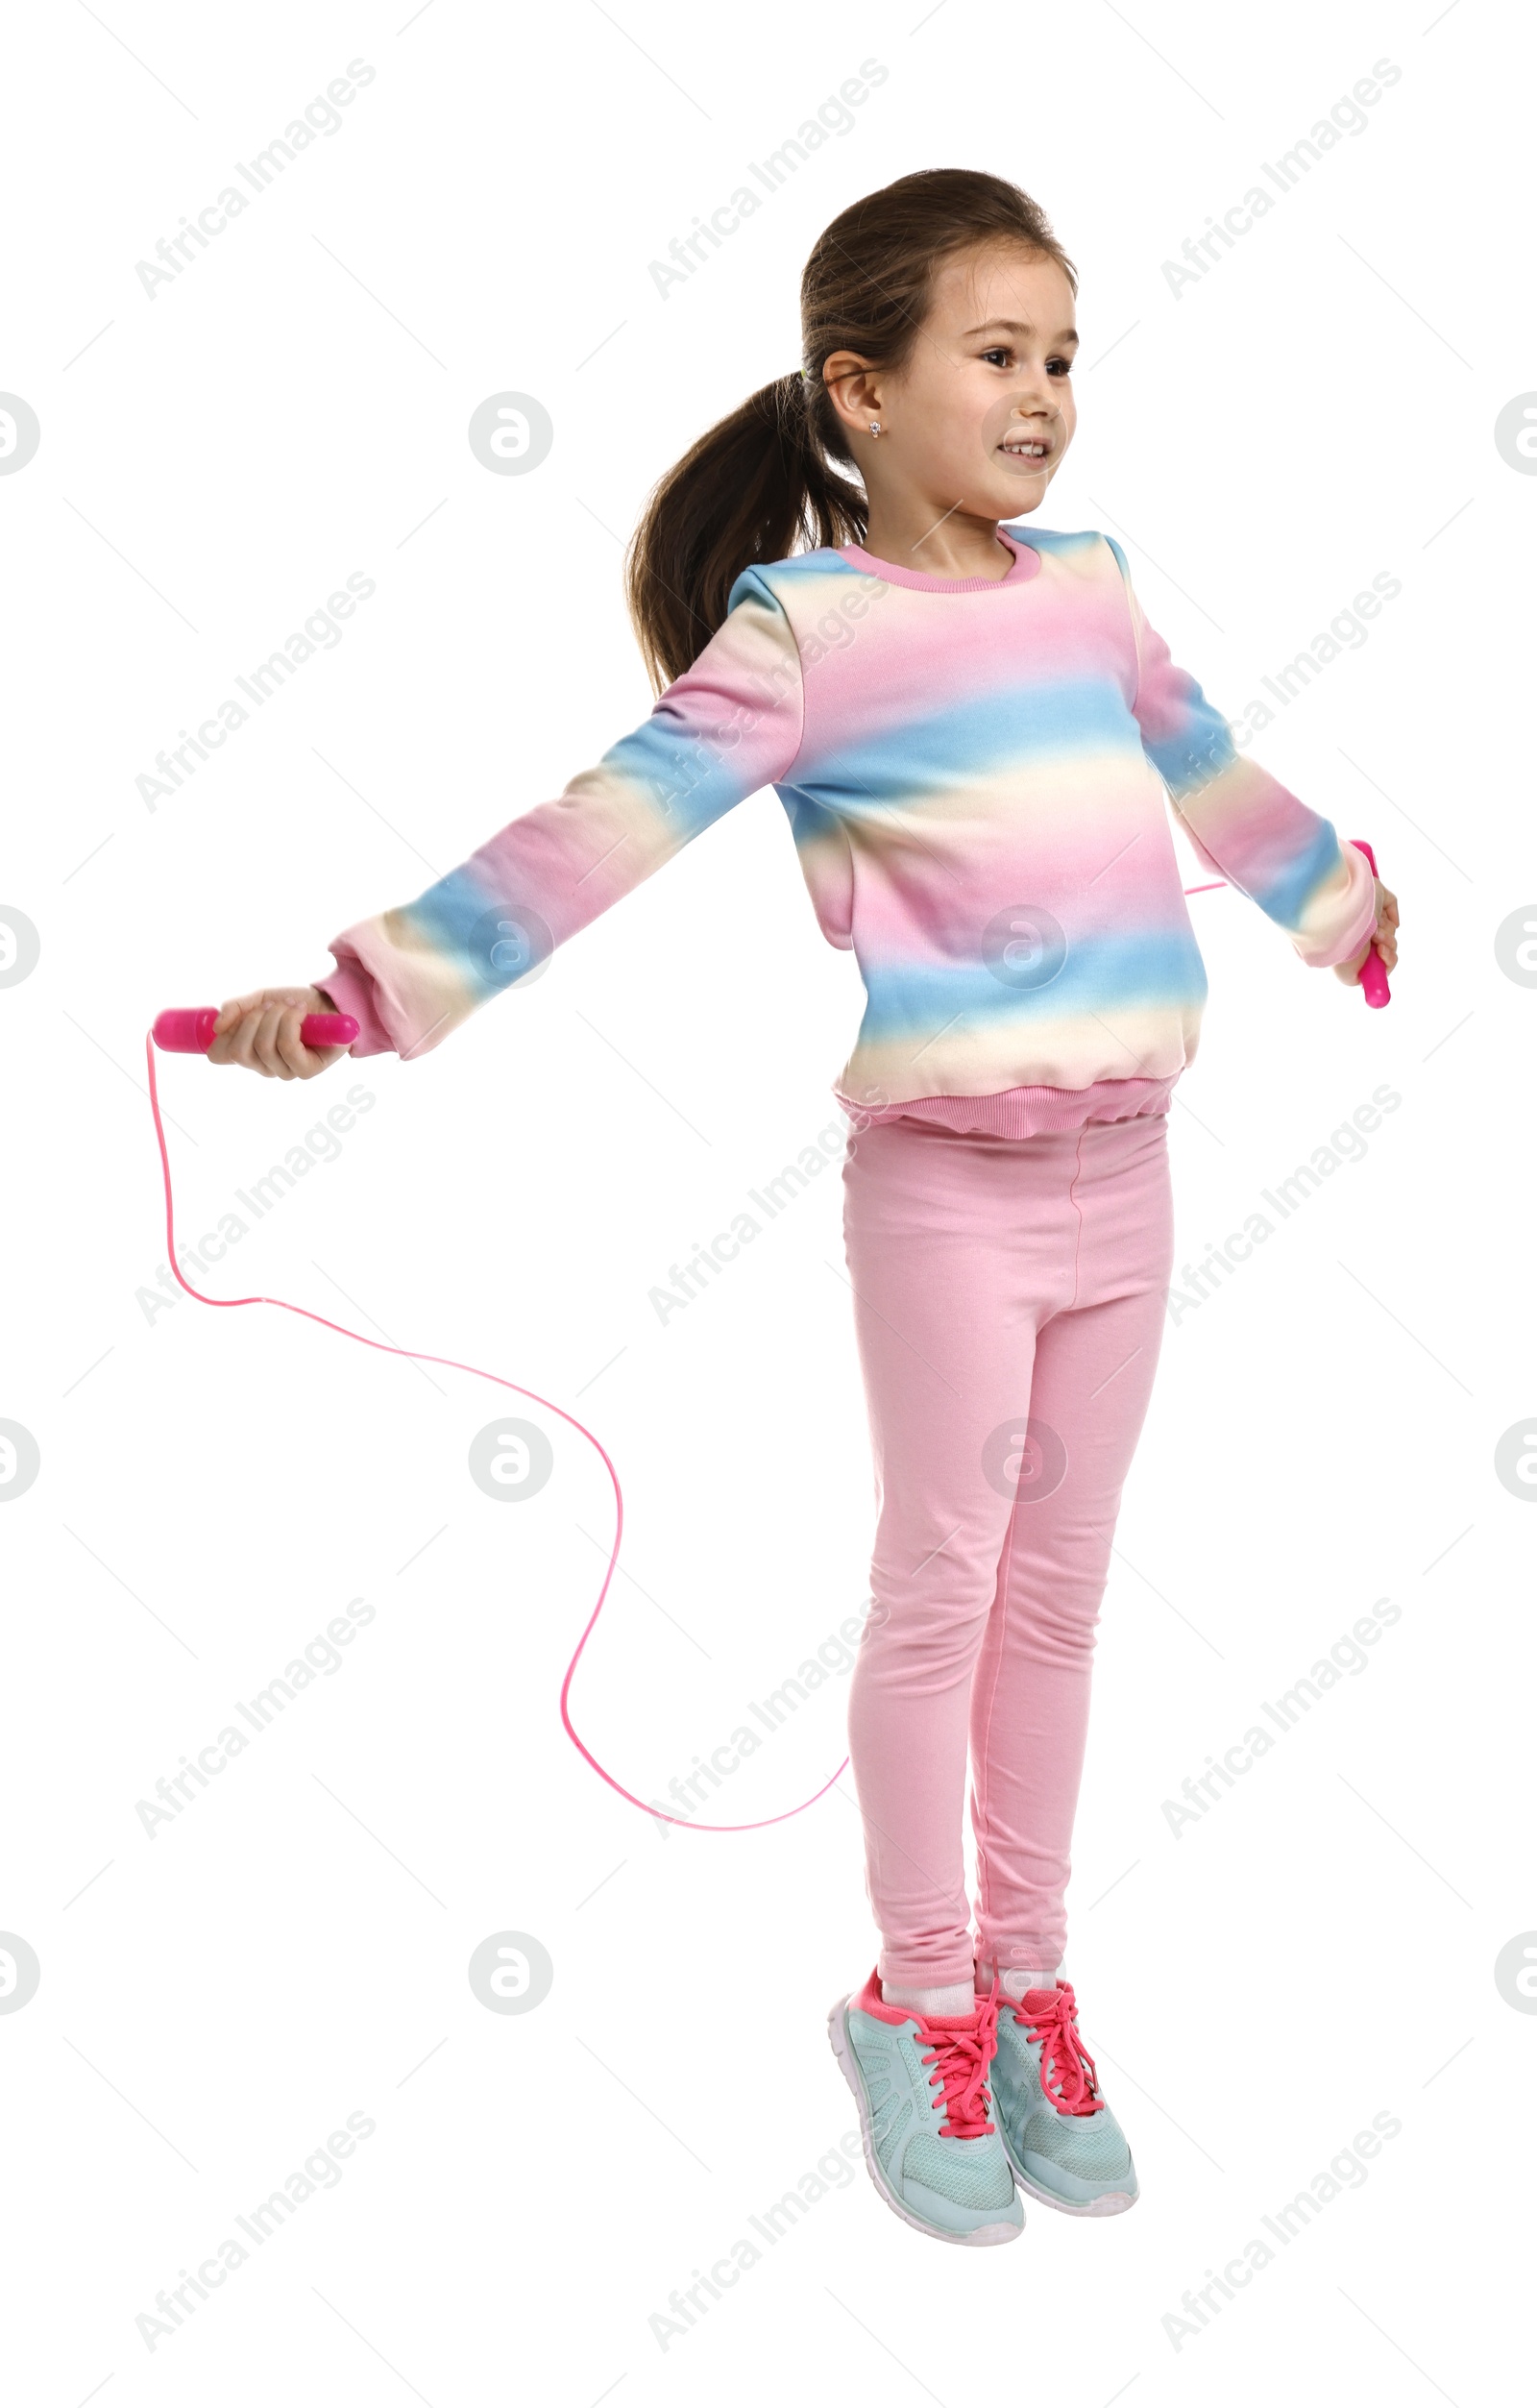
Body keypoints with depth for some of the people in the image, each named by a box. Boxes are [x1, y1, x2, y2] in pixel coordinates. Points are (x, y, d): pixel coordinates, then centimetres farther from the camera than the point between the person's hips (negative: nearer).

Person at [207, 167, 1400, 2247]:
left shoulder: (1090, 585, 10)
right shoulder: (804, 630, -9)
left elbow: (1211, 780, 26)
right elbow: (605, 831, -17)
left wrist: (1353, 905, 41)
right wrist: (370, 988, -26)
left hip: (1124, 1167, 5)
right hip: (945, 1185, -5)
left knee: (1059, 1592, 14)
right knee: (938, 1595, 6)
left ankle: (1029, 1979, 29)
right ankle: (919, 2007, 23)